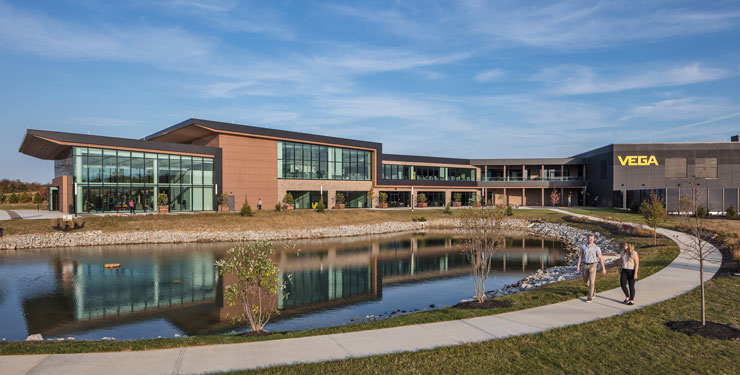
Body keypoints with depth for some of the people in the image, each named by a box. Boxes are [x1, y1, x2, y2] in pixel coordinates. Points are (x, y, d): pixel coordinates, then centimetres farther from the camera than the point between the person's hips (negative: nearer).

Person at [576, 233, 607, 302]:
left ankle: (590, 297, 0)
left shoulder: (596, 247, -7)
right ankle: (593, 289, 46)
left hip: (593, 266, -3)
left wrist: (603, 268, -6)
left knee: (591, 282, -10)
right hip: (585, 266, 4)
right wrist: (578, 266, -2)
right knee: (586, 281, 14)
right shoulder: (583, 247, 2)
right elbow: (580, 257, 4)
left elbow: (601, 258, -6)